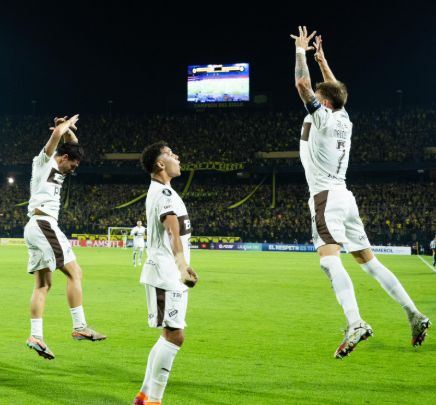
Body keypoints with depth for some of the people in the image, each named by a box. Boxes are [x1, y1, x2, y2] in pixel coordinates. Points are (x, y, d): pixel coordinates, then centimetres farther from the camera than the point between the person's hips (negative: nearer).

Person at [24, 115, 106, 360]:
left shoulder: (58, 171, 21)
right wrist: (67, 124, 3)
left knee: (43, 284, 5)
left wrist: (69, 129, 13)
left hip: (36, 228, 10)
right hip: (44, 224, -10)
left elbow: (72, 142, 30)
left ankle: (36, 335, 1)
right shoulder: (43, 161, -1)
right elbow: (57, 133, -16)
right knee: (74, 272, -10)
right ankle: (80, 328, -11)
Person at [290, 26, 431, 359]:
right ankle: (414, 315, 10)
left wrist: (300, 51, 4)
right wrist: (321, 59, 35)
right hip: (345, 197, 9)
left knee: (330, 260, -24)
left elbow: (302, 84, -8)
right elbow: (335, 89, 31)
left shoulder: (323, 119, -7)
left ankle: (356, 323, -41)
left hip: (326, 196, -9)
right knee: (369, 261, 11)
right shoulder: (344, 120, 13)